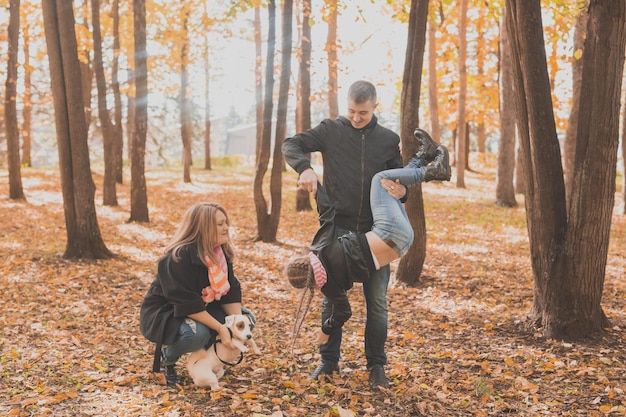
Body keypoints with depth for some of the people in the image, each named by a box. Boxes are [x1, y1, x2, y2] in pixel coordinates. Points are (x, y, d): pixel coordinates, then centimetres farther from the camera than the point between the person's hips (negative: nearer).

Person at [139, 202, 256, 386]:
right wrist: (220, 328, -33)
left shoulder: (222, 252, -3)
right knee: (197, 334, -38)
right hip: (163, 314, -8)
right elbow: (187, 304, -31)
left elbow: (230, 291, -3)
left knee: (247, 318, -6)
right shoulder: (179, 257, -28)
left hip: (202, 310, 8)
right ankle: (166, 357, -6)